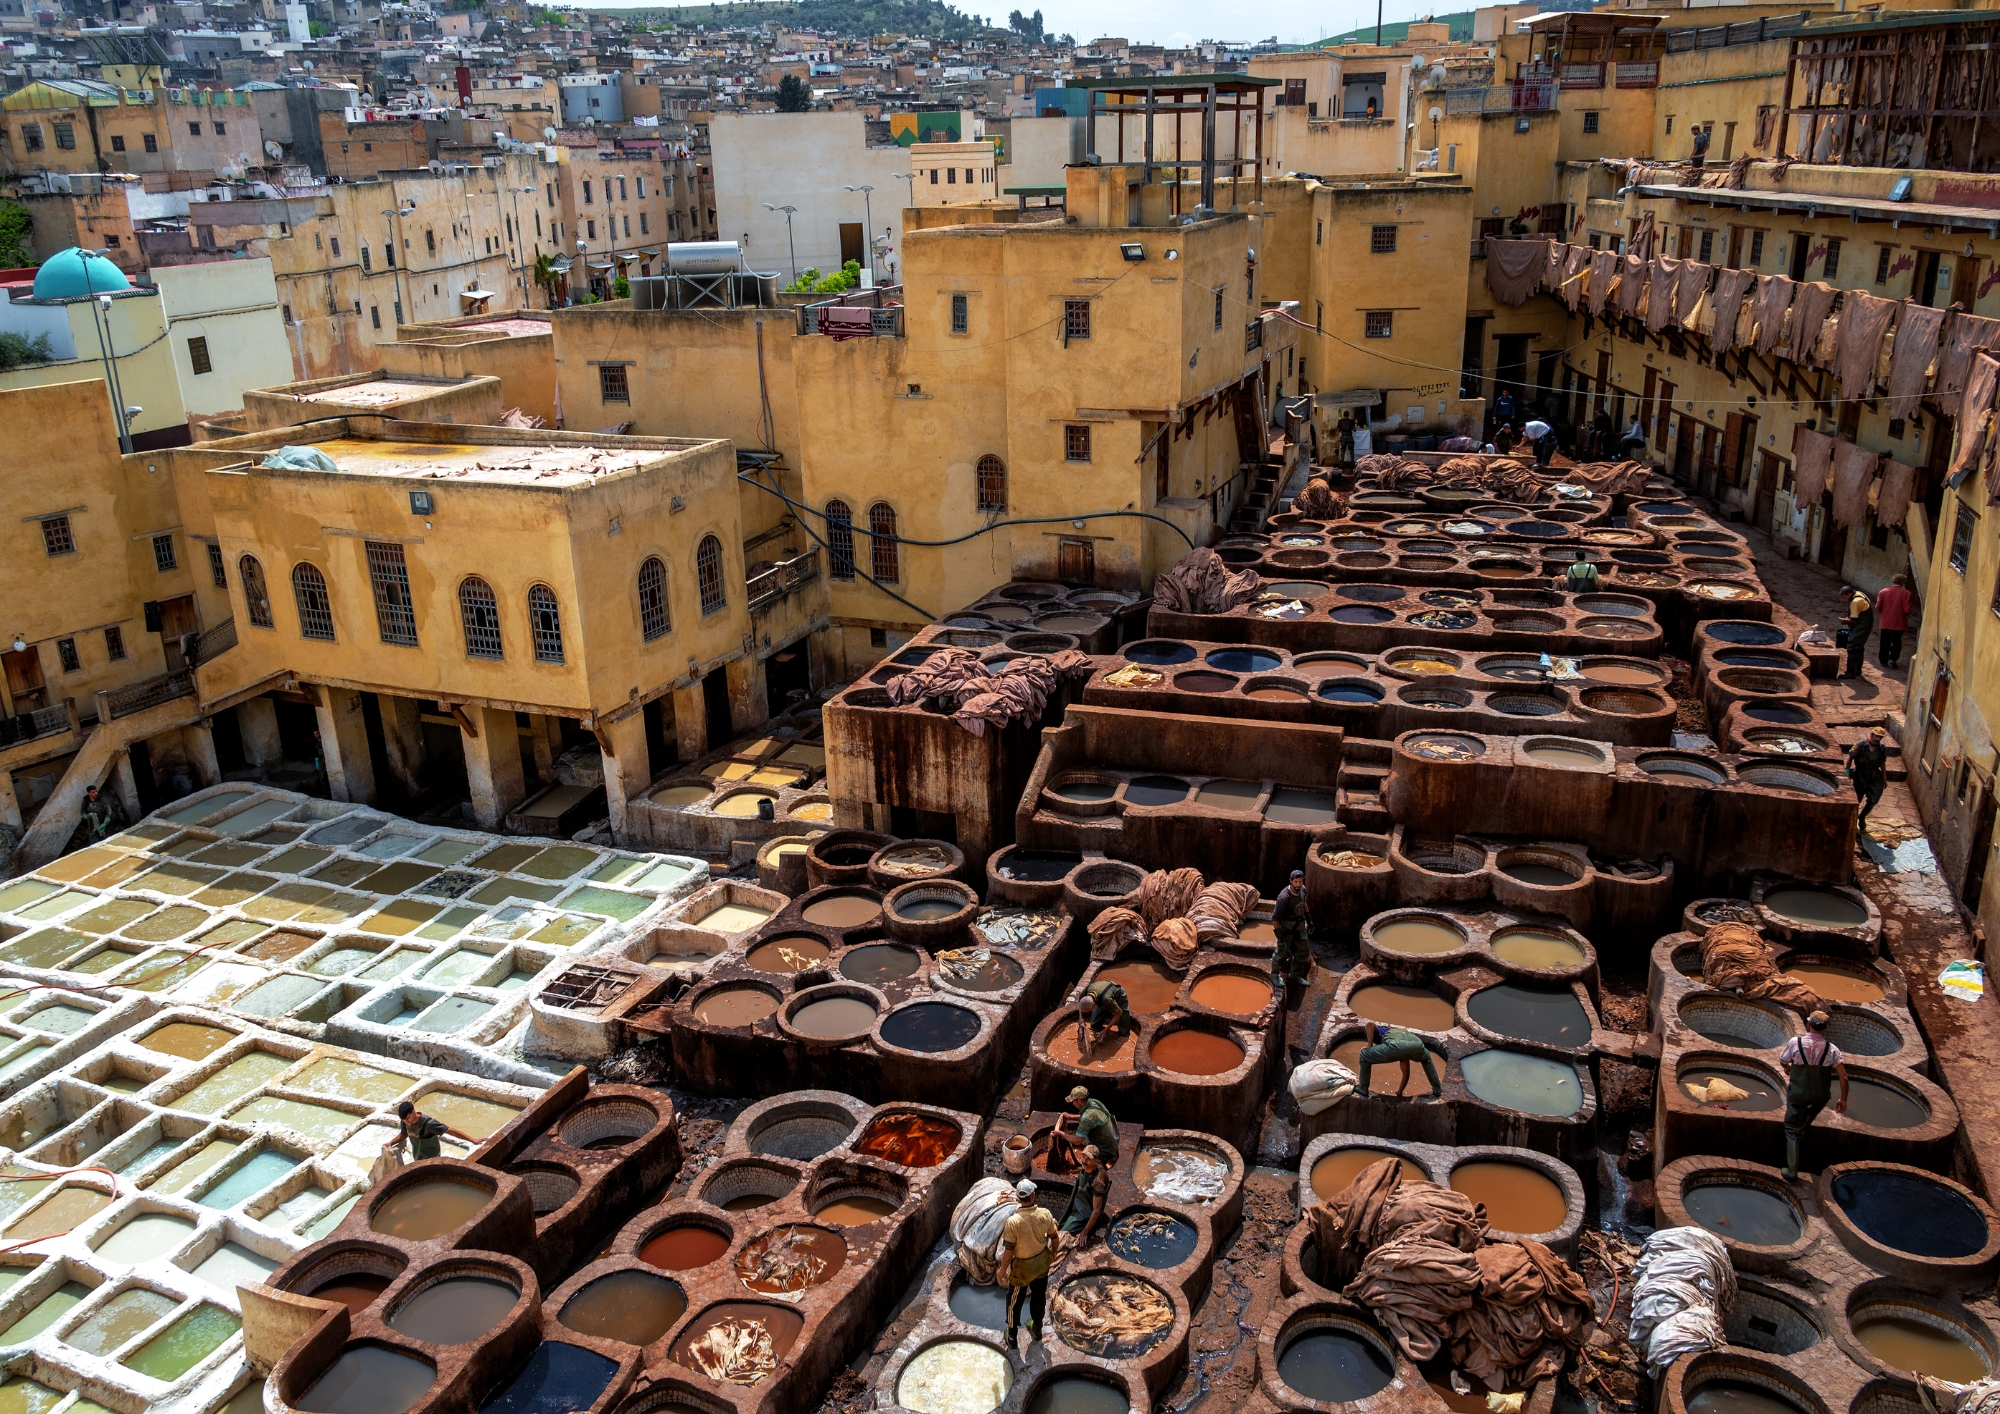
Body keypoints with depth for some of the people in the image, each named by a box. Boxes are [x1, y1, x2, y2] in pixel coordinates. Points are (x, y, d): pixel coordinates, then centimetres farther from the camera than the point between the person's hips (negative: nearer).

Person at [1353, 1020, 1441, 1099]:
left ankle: (1363, 1088, 25)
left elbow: (1370, 1024, 8)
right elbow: (1406, 1073, 49)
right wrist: (1399, 1093, 60)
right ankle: (1436, 1089, 43)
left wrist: (1369, 1045, 19)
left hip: (1395, 1045, -6)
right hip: (1416, 1044, 6)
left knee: (1364, 1056, 19)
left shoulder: (1379, 1030, 37)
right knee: (1426, 1059, 45)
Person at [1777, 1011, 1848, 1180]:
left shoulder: (1795, 1043, -17)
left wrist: (1788, 1068, 26)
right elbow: (1844, 1077, -14)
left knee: (1792, 1131, 11)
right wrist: (1843, 1100, 0)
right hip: (1821, 1097, 1)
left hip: (1798, 1094, -1)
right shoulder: (1832, 1049, -14)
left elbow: (1782, 1062, 2)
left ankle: (1791, 1171, 11)